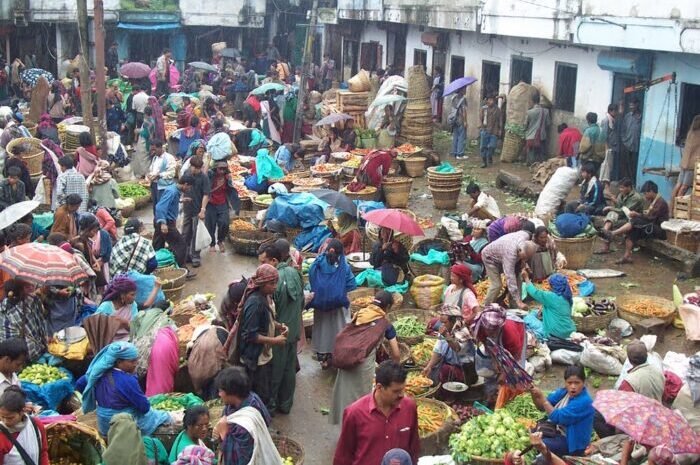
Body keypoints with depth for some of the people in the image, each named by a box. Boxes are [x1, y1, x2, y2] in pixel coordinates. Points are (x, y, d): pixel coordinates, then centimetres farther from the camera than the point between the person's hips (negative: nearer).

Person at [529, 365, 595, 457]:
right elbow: (542, 407, 0)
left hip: (572, 443, -8)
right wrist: (533, 394, -20)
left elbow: (557, 418, -28)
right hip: (558, 432, 8)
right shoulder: (563, 392, -3)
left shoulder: (583, 401, -26)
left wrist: (541, 397, -29)